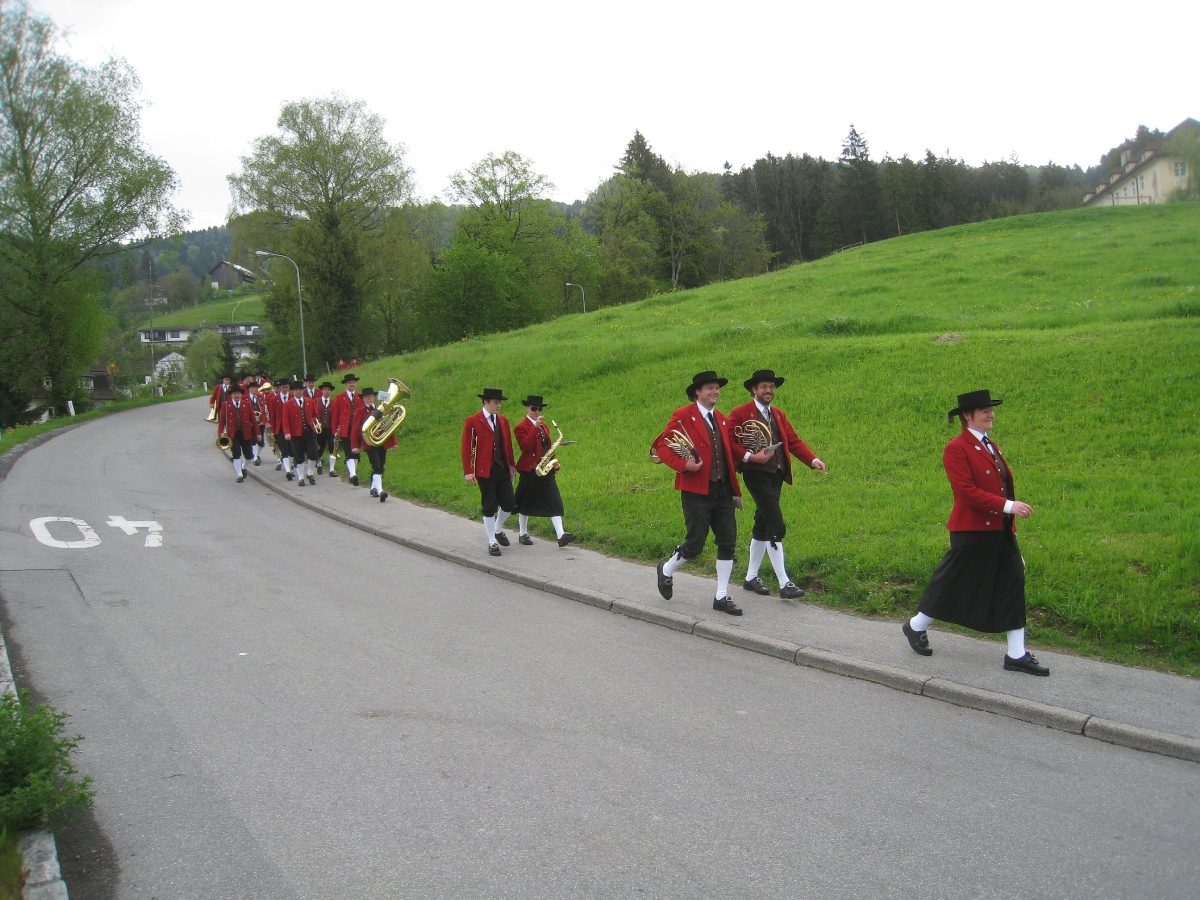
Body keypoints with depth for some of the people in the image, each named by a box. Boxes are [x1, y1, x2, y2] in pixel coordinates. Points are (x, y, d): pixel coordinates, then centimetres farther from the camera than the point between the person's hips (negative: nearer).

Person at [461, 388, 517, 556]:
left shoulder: (503, 421, 10)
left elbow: (508, 445, 14)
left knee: (509, 504, 5)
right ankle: (492, 542, 12)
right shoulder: (472, 422, -6)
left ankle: (498, 530, 32)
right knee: (489, 507, 0)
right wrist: (468, 472, -13)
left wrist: (511, 465, 10)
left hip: (503, 470, 5)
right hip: (485, 471, -5)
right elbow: (466, 447, -8)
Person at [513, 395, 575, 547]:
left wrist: (554, 462, 7)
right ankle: (522, 534, 22)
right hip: (529, 470, -6)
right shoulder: (521, 427, -7)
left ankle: (561, 535, -12)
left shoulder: (544, 426, 15)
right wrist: (535, 427, -24)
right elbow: (526, 446, -22)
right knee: (526, 502, 6)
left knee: (554, 502, -5)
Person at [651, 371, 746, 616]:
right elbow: (661, 446, -9)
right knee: (695, 544, -3)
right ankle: (667, 570, 26)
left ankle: (722, 596, 11)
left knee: (728, 542, 2)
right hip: (697, 491, -6)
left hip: (723, 491, 6)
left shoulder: (721, 420, 16)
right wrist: (683, 465, -20)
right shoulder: (682, 416, -6)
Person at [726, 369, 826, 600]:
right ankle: (784, 583, -12)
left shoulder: (778, 415, 17)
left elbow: (793, 441, 10)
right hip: (757, 474, -8)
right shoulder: (740, 414, -5)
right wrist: (749, 456, -25)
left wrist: (813, 460, -5)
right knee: (776, 526, -14)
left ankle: (751, 577, 26)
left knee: (763, 525, 15)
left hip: (777, 475, 8)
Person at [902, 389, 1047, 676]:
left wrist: (1010, 524, 14)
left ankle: (1017, 655, 10)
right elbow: (966, 491, -21)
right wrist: (1008, 505, -25)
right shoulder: (956, 449, -12)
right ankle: (916, 627, 26)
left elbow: (1002, 486, 17)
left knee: (1013, 587, 4)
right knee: (953, 584, 4)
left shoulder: (991, 446, 14)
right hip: (972, 532, -8)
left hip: (1000, 531, 8)